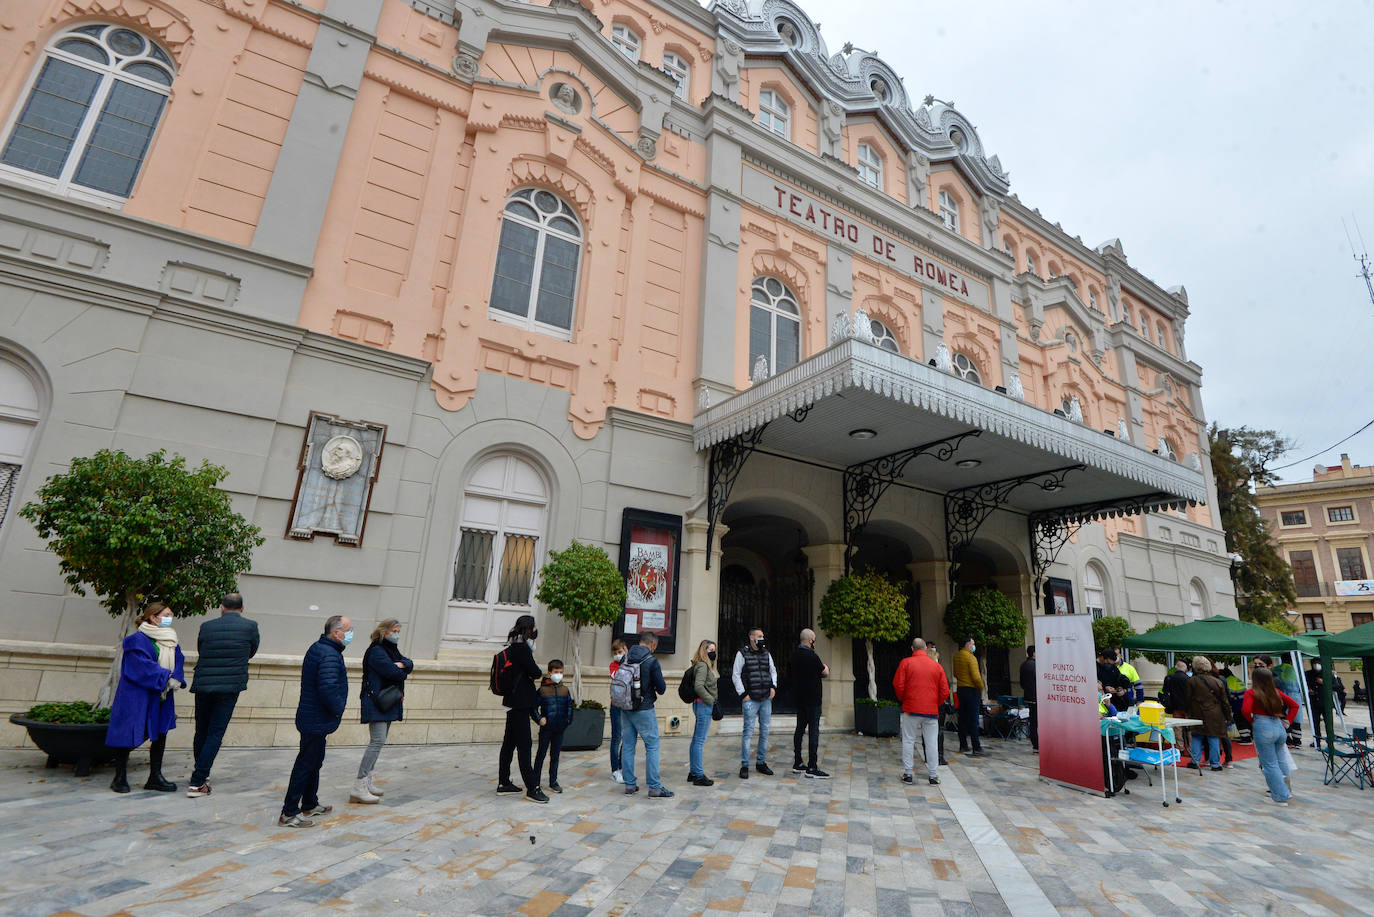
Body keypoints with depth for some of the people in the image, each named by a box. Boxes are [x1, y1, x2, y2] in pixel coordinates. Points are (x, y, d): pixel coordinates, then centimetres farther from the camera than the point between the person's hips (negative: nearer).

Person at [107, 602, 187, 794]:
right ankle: (120, 778, 19)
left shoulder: (171, 641, 11)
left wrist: (176, 679, -14)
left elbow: (178, 662, 4)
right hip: (136, 695, -7)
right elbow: (143, 665, -18)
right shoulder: (137, 640, -10)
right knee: (129, 734, 0)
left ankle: (155, 777, 16)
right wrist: (166, 678, -21)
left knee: (160, 733, 7)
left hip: (161, 697, 7)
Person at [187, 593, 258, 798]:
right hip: (230, 687, -3)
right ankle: (197, 782, -3)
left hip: (202, 686, 3)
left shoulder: (206, 626, 4)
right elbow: (252, 652, 11)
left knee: (201, 730, 18)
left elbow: (200, 652, 16)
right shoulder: (250, 626, -2)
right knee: (216, 733, 1)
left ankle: (200, 771, 34)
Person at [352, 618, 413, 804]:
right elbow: (393, 672, -21)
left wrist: (400, 665, -13)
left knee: (378, 742, 12)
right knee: (378, 741, -14)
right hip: (376, 703, -10)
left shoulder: (391, 650, 17)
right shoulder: (376, 651, -12)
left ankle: (368, 783, 20)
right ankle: (359, 789, -12)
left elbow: (410, 665, 7)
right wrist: (402, 671, -1)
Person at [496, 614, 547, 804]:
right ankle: (532, 789, -2)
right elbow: (536, 673, -19)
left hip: (514, 703, 10)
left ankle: (503, 783, 27)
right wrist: (537, 668, 4)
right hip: (519, 704, -10)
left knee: (509, 743, 17)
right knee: (524, 747, -6)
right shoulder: (522, 649, -18)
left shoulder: (512, 648, 13)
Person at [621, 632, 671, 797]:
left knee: (627, 746, 13)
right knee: (652, 746, 3)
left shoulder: (625, 658, 2)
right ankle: (654, 788, 4)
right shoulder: (651, 661, -14)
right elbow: (661, 688, -12)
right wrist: (662, 686, 9)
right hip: (644, 709, -6)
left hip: (625, 708, 6)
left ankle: (629, 785, 19)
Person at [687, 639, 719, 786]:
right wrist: (711, 700, -16)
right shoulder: (702, 666, -15)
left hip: (703, 706, 10)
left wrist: (712, 701, 10)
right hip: (703, 705, -10)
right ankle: (699, 775, 1)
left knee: (696, 740, 15)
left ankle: (693, 772, 24)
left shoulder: (708, 665, 16)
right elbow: (698, 686, -24)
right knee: (700, 741, -4)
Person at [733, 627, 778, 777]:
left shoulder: (766, 653, 12)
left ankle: (761, 762, 21)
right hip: (751, 700, -5)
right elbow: (736, 675, -2)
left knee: (765, 731, 8)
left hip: (766, 699, 5)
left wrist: (773, 686, 7)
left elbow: (773, 671, 23)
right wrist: (743, 694, -7)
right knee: (748, 732, -5)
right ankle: (744, 765, 4)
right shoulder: (742, 653, -2)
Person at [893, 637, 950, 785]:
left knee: (908, 741, 6)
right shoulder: (936, 665, 4)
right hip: (932, 711, 2)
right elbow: (945, 691, 4)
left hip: (911, 708, -2)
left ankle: (907, 774, 8)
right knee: (932, 743, 9)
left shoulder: (906, 662, -3)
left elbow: (898, 685, -7)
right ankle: (933, 776, 12)